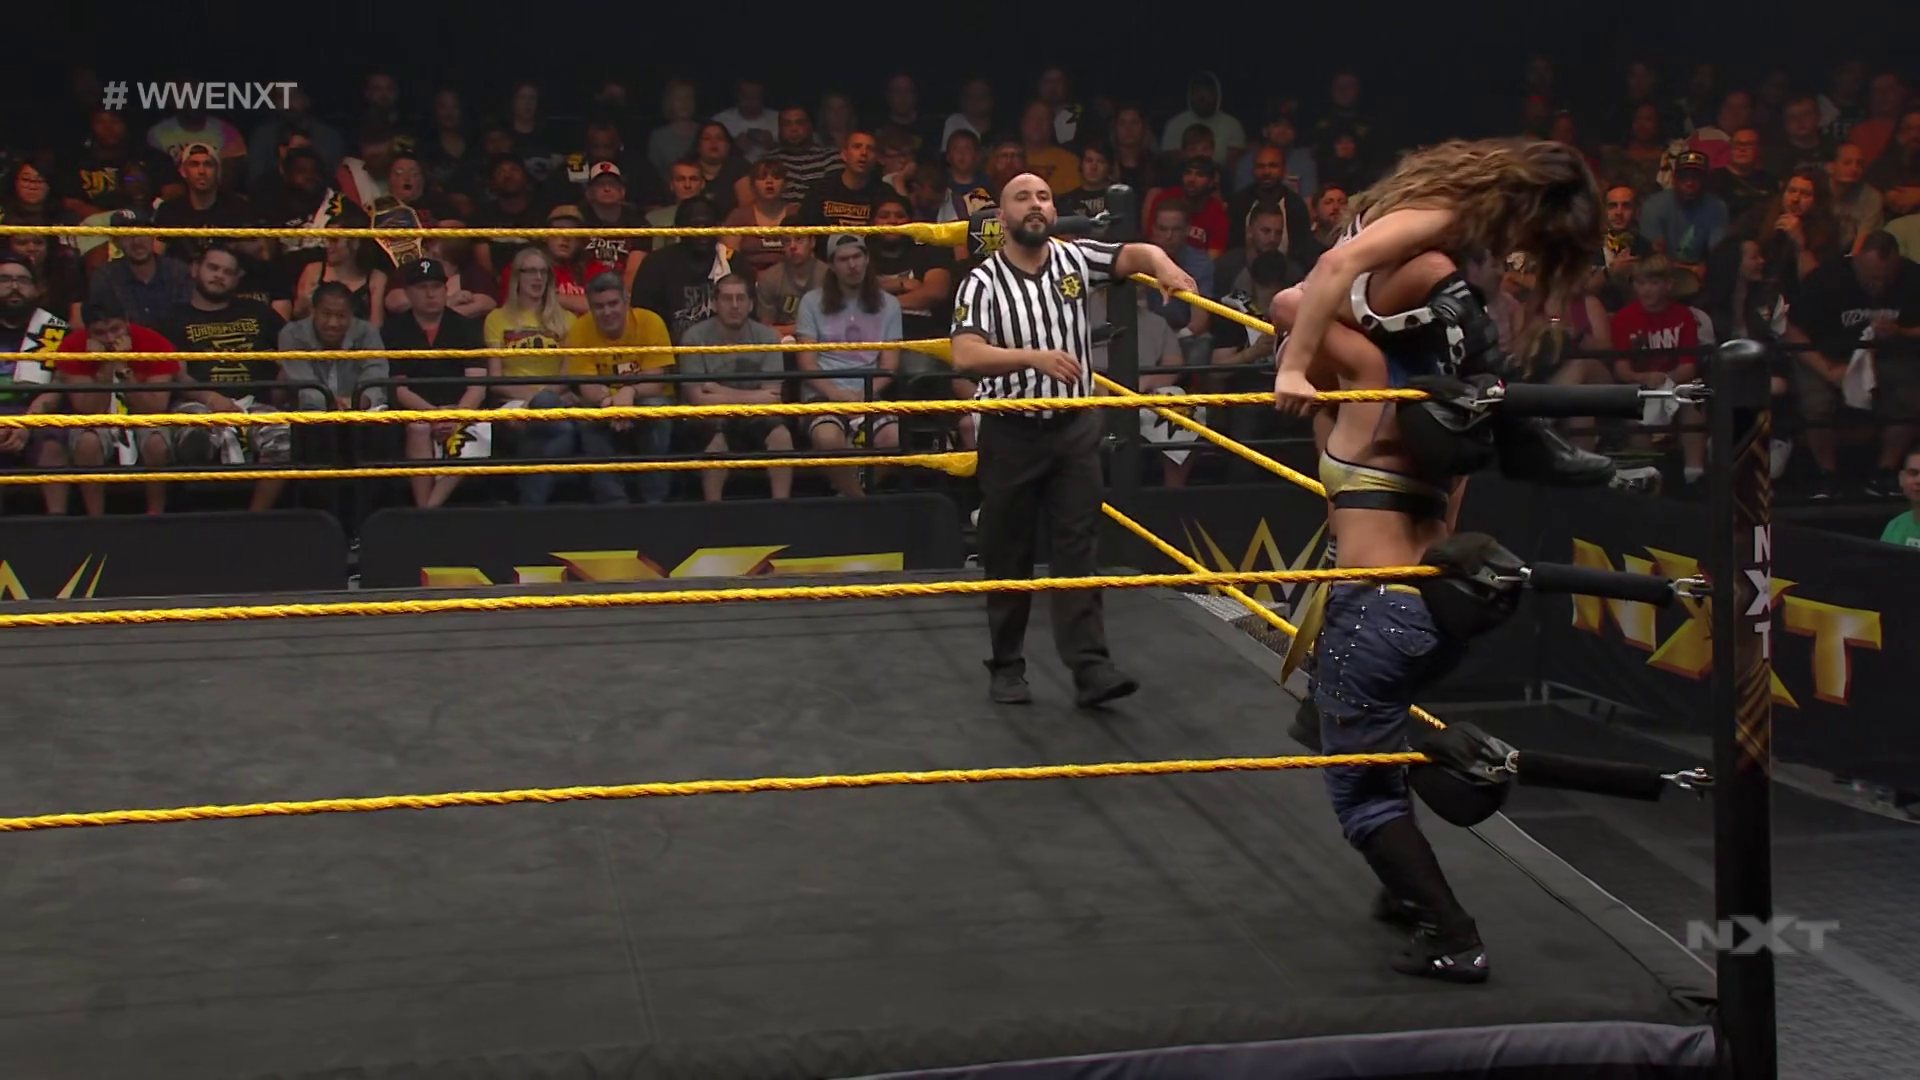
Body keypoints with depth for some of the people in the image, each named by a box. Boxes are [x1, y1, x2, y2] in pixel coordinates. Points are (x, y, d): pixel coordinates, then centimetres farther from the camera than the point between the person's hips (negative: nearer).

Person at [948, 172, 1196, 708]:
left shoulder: (1074, 259, 2)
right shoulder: (983, 282, -9)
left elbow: (1134, 254, -5)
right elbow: (965, 357, -22)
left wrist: (1162, 263, -28)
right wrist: (1035, 356, -34)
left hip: (1075, 427, 2)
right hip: (1010, 432, -2)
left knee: (1077, 548, 0)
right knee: (1007, 554, 7)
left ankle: (1090, 666, -3)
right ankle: (1007, 665, 19)